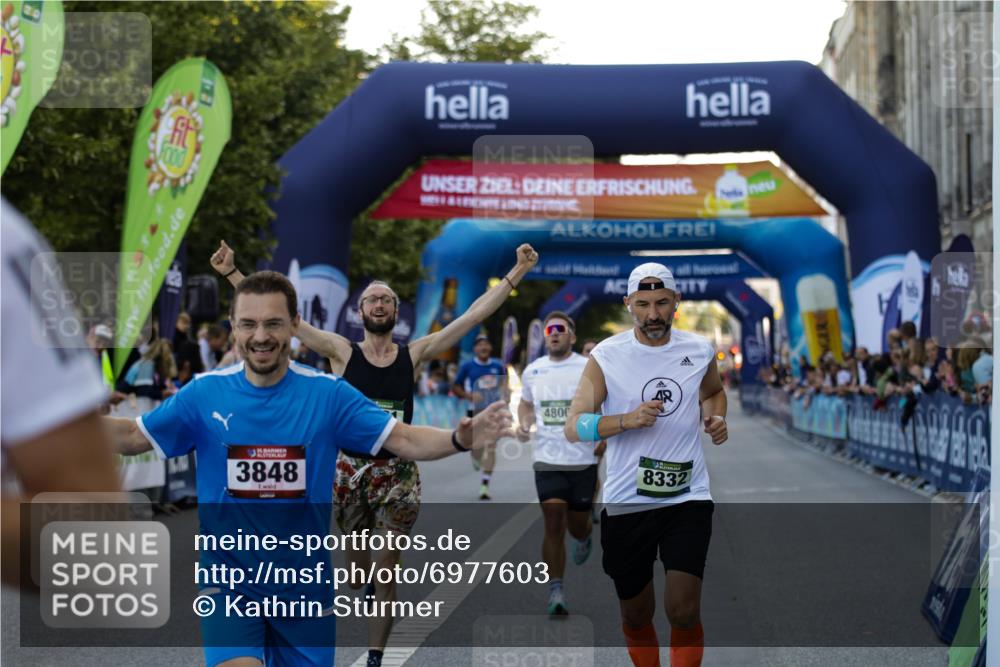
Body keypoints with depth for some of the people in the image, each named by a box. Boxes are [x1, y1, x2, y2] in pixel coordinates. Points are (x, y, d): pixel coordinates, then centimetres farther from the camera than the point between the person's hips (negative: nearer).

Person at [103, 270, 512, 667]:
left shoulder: (328, 394, -6)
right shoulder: (204, 393, -5)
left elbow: (404, 440, -8)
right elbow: (134, 437, 2)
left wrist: (459, 439, -27)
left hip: (304, 582, 1)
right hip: (229, 575, -1)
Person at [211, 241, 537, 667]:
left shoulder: (414, 355, 3)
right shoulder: (341, 352, 0)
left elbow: (473, 315, 1)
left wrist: (515, 274, -3)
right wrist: (232, 273, -11)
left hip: (398, 471, 0)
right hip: (351, 468, 0)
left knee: (386, 570, 0)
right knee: (356, 562, 11)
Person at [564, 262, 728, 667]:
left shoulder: (700, 351, 2)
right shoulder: (606, 356, -6)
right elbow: (573, 427, -9)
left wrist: (715, 419, 3)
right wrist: (627, 420, -24)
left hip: (688, 497, 1)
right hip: (626, 503, 0)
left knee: (684, 611, -12)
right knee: (636, 614, 12)